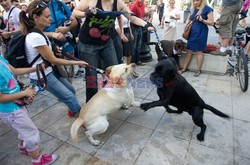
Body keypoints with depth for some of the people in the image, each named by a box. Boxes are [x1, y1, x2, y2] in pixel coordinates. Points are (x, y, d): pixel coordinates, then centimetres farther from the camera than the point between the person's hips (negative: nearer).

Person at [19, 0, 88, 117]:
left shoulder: (37, 32, 3)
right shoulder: (36, 37, -26)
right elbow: (53, 60, -22)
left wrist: (52, 49, 5)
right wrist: (77, 63, -16)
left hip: (48, 71, 9)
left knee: (71, 90, 16)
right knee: (69, 96, -7)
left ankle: (73, 111, 39)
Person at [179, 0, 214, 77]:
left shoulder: (207, 9, -7)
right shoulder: (193, 9, 9)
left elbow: (211, 23, -8)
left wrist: (202, 20, -23)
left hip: (201, 33, -5)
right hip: (192, 33, 5)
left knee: (198, 51, 2)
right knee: (189, 51, 7)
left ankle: (198, 70, 14)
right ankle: (184, 68, 16)